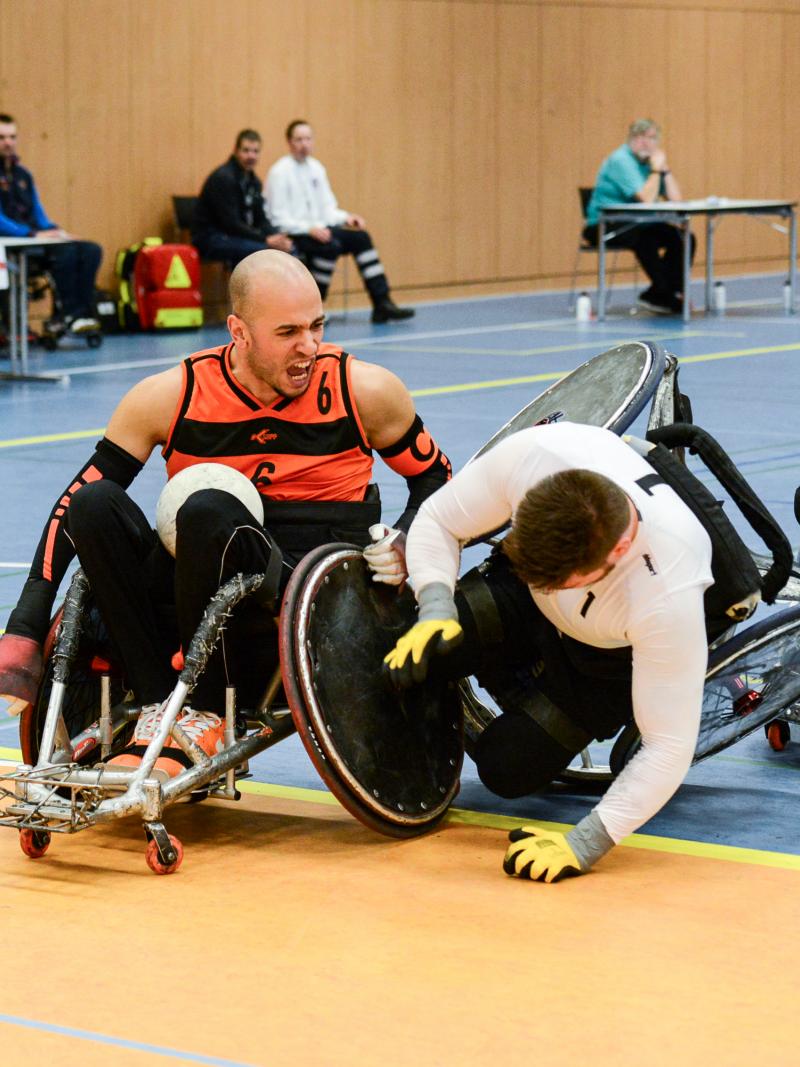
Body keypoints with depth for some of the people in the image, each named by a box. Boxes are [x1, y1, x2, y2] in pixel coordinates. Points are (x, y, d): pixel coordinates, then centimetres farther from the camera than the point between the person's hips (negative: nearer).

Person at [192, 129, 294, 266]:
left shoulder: (253, 181, 11)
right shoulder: (223, 178, -17)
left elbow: (260, 219, 12)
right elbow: (231, 224, -23)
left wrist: (278, 238, -8)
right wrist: (266, 239, -25)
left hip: (236, 235, 9)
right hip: (211, 238, -9)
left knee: (289, 248, -6)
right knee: (263, 250, -29)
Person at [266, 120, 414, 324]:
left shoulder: (316, 168, 14)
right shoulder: (279, 172, -8)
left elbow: (327, 208, 16)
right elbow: (279, 218, -13)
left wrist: (346, 217, -5)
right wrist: (310, 229, -25)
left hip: (317, 230, 7)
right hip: (292, 237, -7)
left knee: (360, 237, -13)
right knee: (330, 245, -33)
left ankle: (382, 303, -16)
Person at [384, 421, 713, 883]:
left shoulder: (668, 593, -43)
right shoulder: (532, 453, -38)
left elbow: (668, 748, -34)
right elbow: (438, 521, -16)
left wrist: (584, 846, -38)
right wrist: (435, 611, -33)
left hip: (611, 657, -2)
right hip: (519, 602, 2)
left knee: (508, 768, -13)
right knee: (427, 647, -25)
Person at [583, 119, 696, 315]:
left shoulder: (650, 160, 9)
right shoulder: (620, 160, -16)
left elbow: (676, 198, 1)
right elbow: (646, 199, -26)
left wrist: (664, 167, -5)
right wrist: (656, 169, -16)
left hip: (633, 224, 9)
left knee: (684, 237, -6)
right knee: (646, 236, -35)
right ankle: (664, 292, -21)